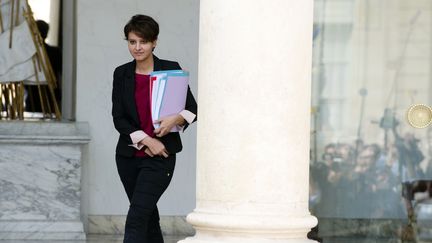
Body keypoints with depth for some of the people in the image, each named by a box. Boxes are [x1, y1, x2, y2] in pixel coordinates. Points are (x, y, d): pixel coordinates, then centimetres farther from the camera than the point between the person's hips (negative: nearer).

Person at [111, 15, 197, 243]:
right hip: (128, 155, 4)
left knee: (136, 217, -15)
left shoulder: (170, 70, -3)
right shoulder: (121, 74, 4)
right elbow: (118, 118, -1)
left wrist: (176, 118, -20)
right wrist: (145, 140, -14)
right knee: (148, 215, 14)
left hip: (160, 157, -4)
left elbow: (193, 109, 1)